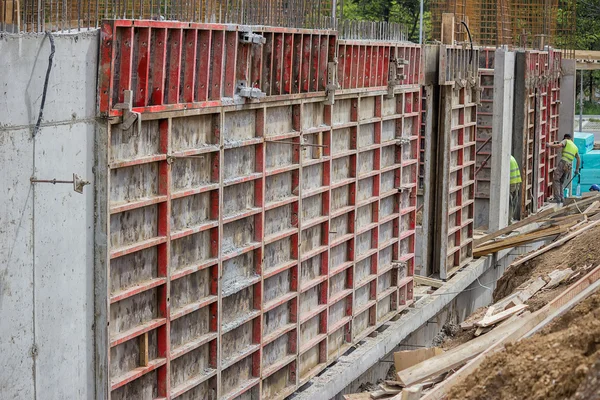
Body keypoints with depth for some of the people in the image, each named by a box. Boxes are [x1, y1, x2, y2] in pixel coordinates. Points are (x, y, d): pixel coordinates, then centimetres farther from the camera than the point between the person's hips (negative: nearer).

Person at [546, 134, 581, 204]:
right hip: (569, 166, 6)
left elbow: (559, 145, -13)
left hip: (563, 163, -6)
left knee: (556, 181, -5)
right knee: (561, 183, 17)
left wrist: (549, 145, -7)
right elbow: (579, 160, 36)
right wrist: (577, 169, 47)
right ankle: (562, 198, 7)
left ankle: (557, 198, -16)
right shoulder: (575, 148, 27)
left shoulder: (566, 141, 10)